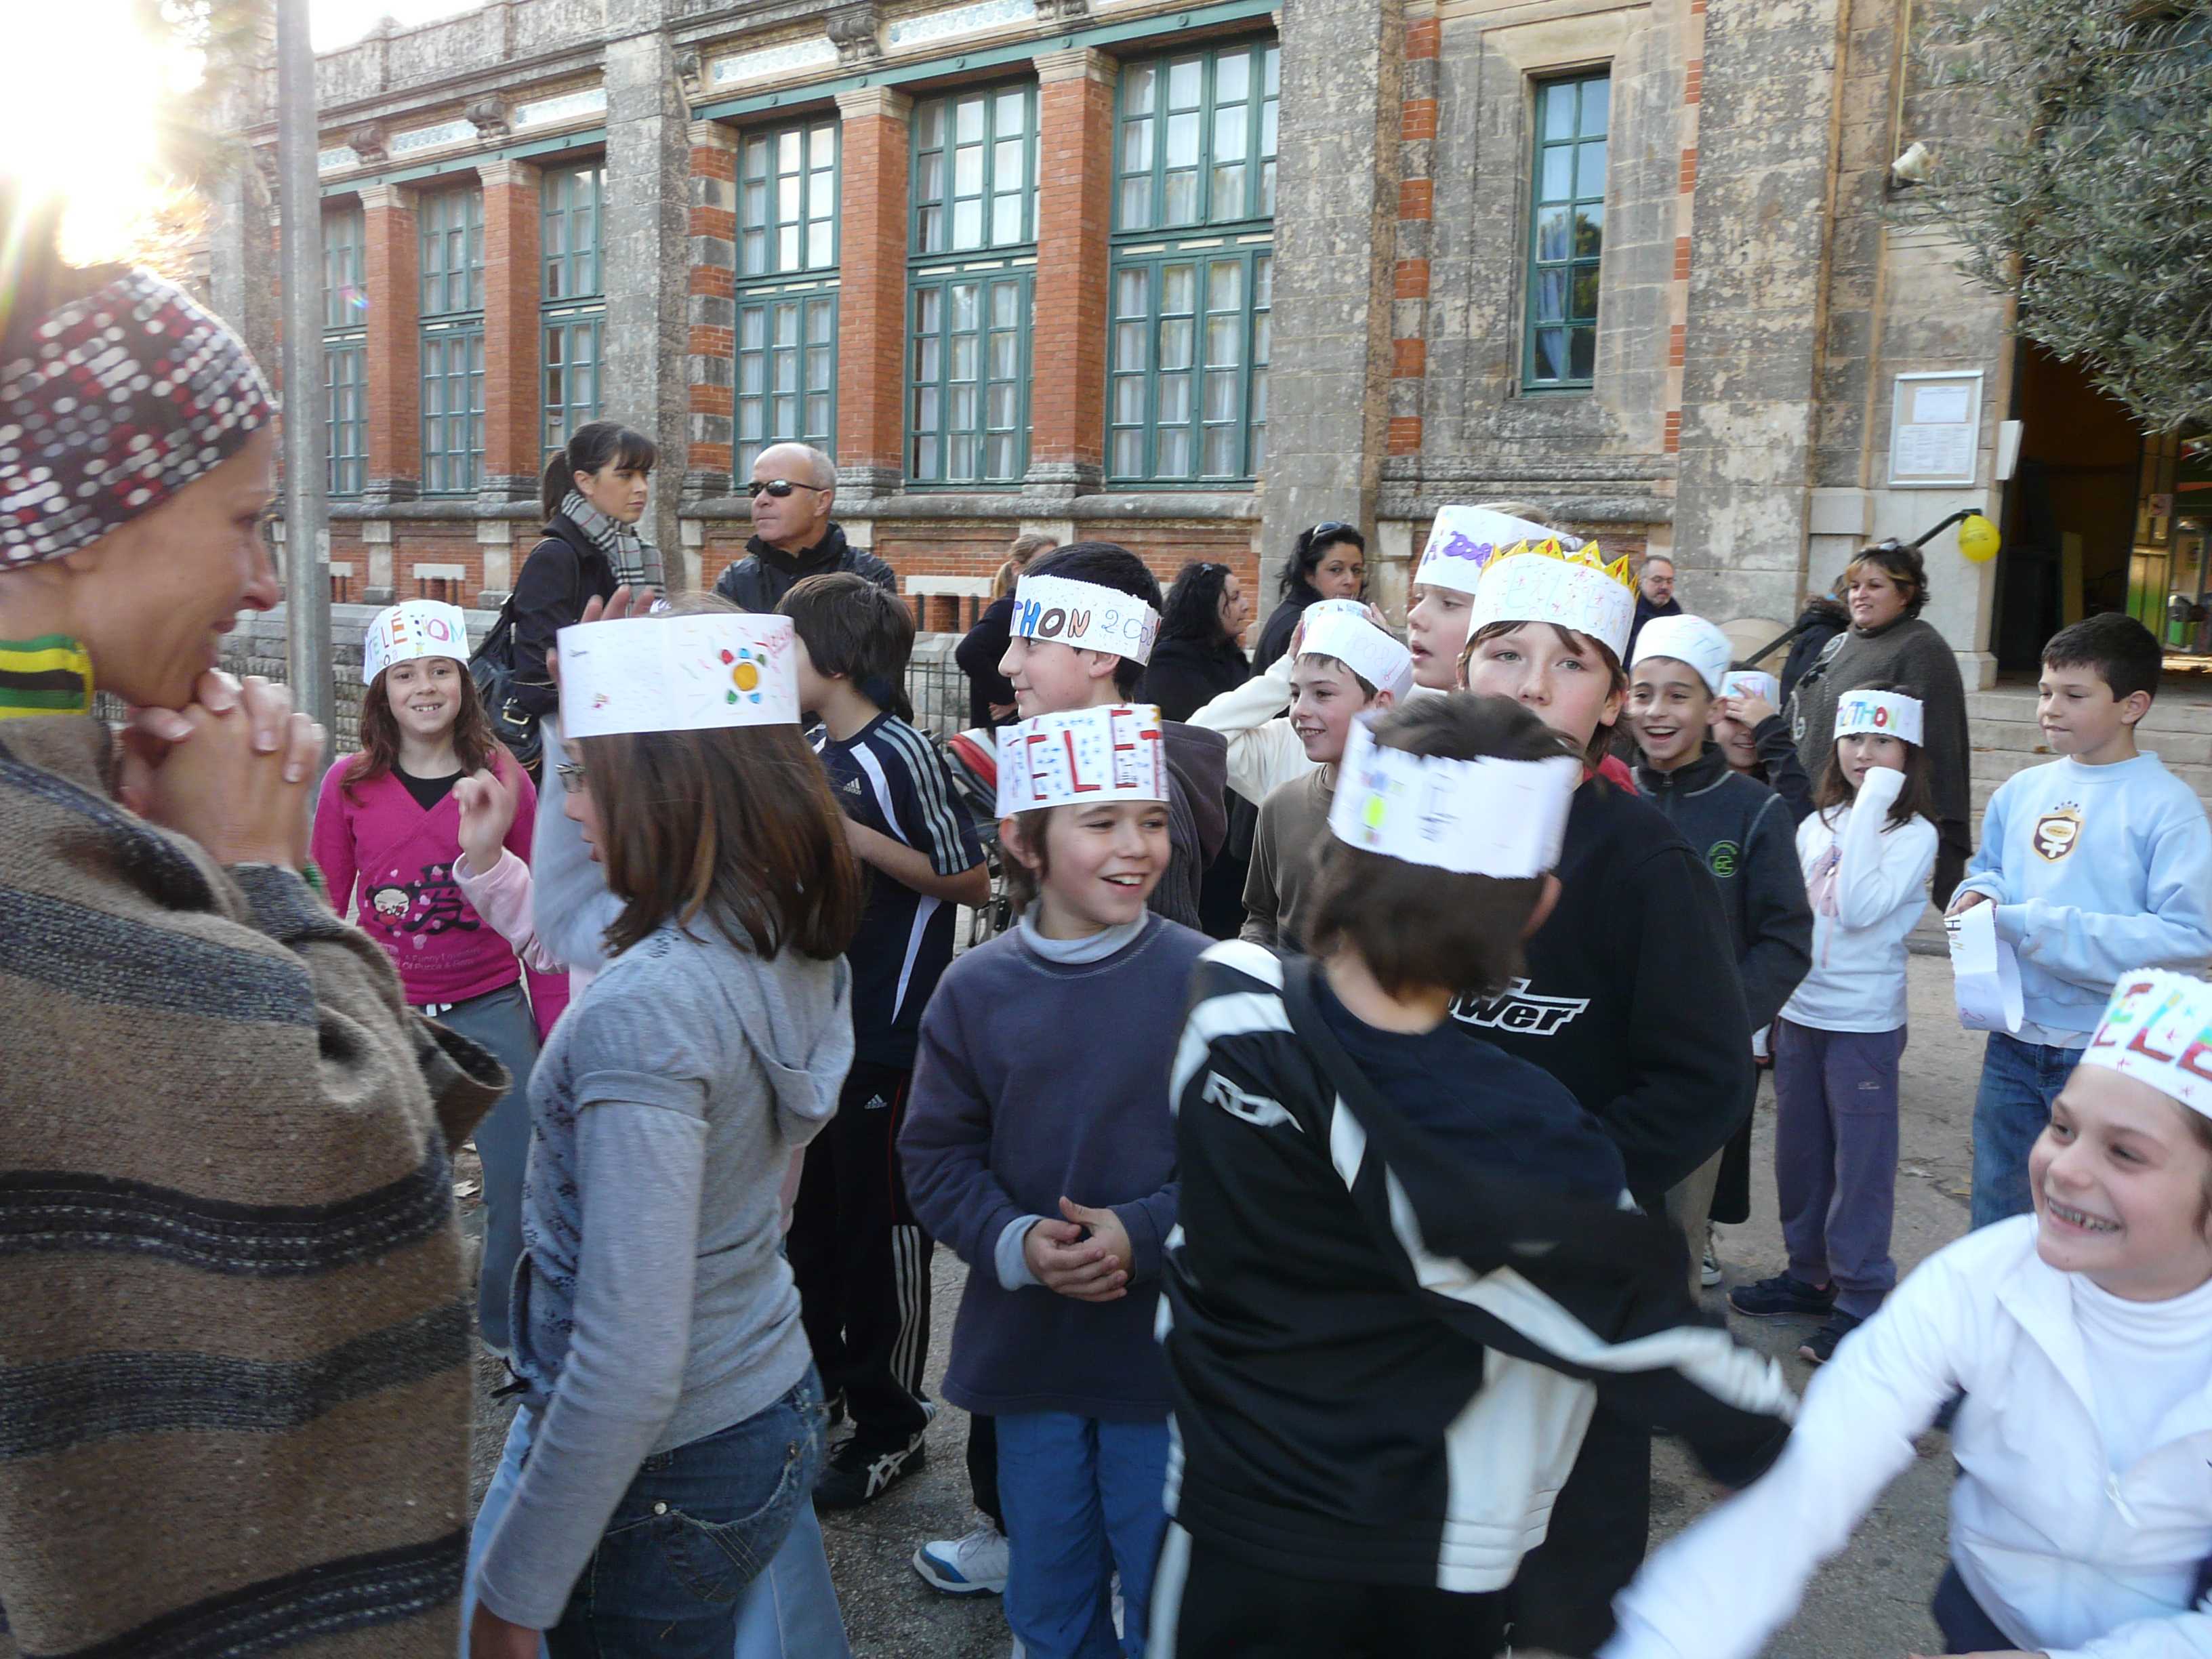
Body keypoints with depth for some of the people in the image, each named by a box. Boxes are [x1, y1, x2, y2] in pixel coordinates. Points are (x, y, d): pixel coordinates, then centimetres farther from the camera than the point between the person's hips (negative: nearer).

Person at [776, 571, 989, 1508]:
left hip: (890, 1034, -8)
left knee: (882, 1226, 3)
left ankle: (889, 1428, 18)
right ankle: (818, 1378, 38)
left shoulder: (899, 755, -17)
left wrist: (857, 837, -22)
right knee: (815, 1211, 19)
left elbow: (970, 880, -19)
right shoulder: (813, 752, 9)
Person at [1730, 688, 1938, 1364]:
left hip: (1865, 1024, -6)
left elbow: (1860, 909, -24)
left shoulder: (1915, 834, -9)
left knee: (1861, 1164, 1)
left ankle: (1861, 1300, 13)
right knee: (1799, 1156, 15)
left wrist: (1870, 808, -23)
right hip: (1798, 1015, 6)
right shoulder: (1816, 826, 8)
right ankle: (1809, 1275, 30)